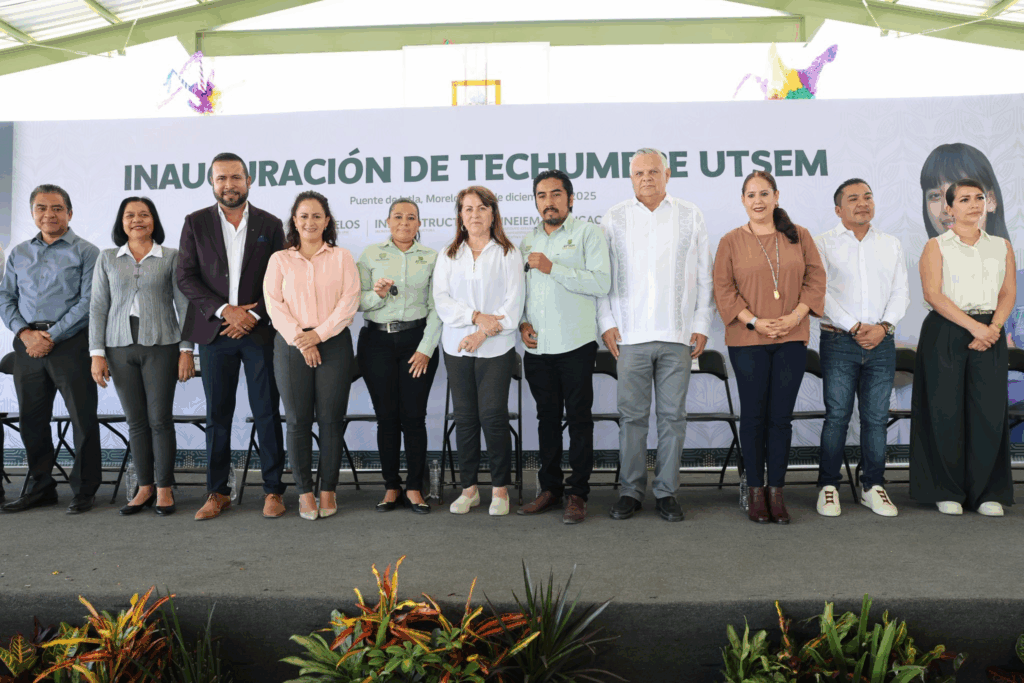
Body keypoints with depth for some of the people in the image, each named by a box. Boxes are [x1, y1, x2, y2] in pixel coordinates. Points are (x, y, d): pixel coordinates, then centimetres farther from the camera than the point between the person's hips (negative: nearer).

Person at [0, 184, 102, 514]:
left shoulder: (85, 252, 1)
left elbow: (88, 302, -8)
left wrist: (51, 336, -12)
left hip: (70, 342, -5)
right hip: (28, 345, 5)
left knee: (83, 417, -4)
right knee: (32, 419, 10)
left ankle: (84, 490, 7)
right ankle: (40, 487, 22)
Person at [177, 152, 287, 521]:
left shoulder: (269, 224, 6)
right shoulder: (196, 223, 7)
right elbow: (185, 276, 1)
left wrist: (253, 316, -9)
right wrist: (224, 310, -11)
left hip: (259, 330, -1)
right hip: (215, 332, 1)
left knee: (267, 414, 2)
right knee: (217, 416, 7)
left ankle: (273, 490, 11)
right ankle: (217, 492, 16)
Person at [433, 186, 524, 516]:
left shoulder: (508, 254, 5)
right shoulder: (448, 256, 14)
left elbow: (514, 303, -3)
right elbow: (442, 300, 3)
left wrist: (484, 332, -13)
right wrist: (476, 316, -11)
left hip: (496, 348, -3)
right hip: (457, 348, 3)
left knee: (493, 415, -7)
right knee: (464, 416, 5)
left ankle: (500, 488, 7)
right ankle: (469, 488, 15)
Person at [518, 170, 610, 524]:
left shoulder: (587, 233, 0)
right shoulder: (528, 241, 17)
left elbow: (601, 282, -13)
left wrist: (553, 268, -15)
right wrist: (522, 322, 5)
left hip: (575, 346, -5)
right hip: (537, 347, 5)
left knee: (579, 418, 0)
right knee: (547, 417, 11)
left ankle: (577, 493, 8)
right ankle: (550, 488, 21)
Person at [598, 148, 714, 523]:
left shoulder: (690, 216, 10)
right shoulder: (614, 218, 9)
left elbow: (704, 275, 10)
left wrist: (701, 325, 3)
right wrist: (606, 323, 0)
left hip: (678, 335, 0)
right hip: (630, 335, 0)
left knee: (673, 415, 4)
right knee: (632, 415, 3)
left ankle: (666, 492, 14)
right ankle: (631, 490, 14)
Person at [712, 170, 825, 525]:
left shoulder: (798, 236, 8)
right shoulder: (731, 241, 3)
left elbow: (816, 277, 6)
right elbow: (723, 289, -2)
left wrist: (796, 315, -8)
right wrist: (753, 321, -12)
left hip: (792, 338, 1)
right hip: (747, 341, -1)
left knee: (781, 416, 5)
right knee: (753, 415, 5)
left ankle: (776, 490, 13)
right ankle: (755, 490, 15)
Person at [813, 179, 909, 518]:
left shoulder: (891, 245, 15)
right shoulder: (824, 243, 3)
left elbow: (901, 292, 9)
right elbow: (821, 293, -5)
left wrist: (883, 326, -7)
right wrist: (854, 327, -12)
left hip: (881, 341, 3)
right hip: (839, 341, -3)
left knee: (876, 417, 5)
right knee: (837, 415, -3)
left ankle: (873, 486, 15)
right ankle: (828, 486, 6)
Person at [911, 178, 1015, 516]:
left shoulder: (1001, 246, 14)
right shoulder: (936, 247, 2)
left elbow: (1008, 292, 8)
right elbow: (933, 294, -8)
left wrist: (993, 328, -10)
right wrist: (973, 326, -15)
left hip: (989, 334, 3)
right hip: (945, 334, -3)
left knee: (989, 412, 0)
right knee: (945, 412, -2)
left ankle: (987, 492, 11)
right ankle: (946, 491, 9)